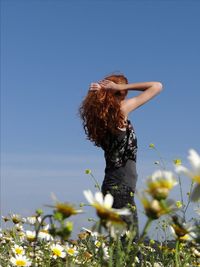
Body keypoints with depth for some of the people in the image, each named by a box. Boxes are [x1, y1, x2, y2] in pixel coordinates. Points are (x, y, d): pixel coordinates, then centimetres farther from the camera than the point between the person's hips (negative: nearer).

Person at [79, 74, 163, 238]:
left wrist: (98, 91, 11)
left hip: (112, 185, 8)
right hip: (121, 186, -8)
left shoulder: (101, 114, 8)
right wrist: (122, 87, -5)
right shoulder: (121, 109, -10)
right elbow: (157, 86, -5)